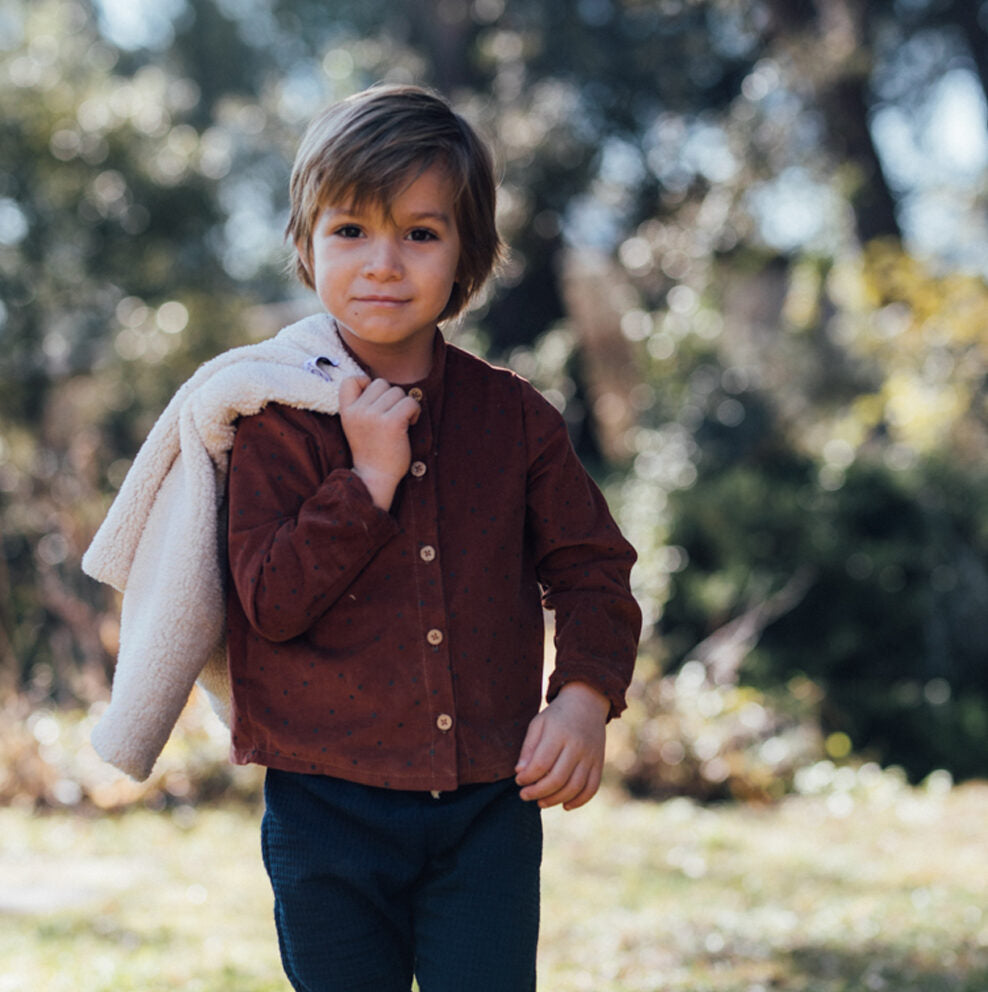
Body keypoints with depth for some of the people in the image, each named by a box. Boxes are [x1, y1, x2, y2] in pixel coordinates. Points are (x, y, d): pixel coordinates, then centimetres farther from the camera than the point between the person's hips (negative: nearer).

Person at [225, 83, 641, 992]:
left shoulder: (513, 416, 3)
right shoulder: (282, 420, -5)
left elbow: (592, 567, 6)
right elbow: (271, 601, -13)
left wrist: (586, 693, -11)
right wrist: (369, 479, -20)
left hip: (489, 805, 2)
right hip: (329, 807, -1)